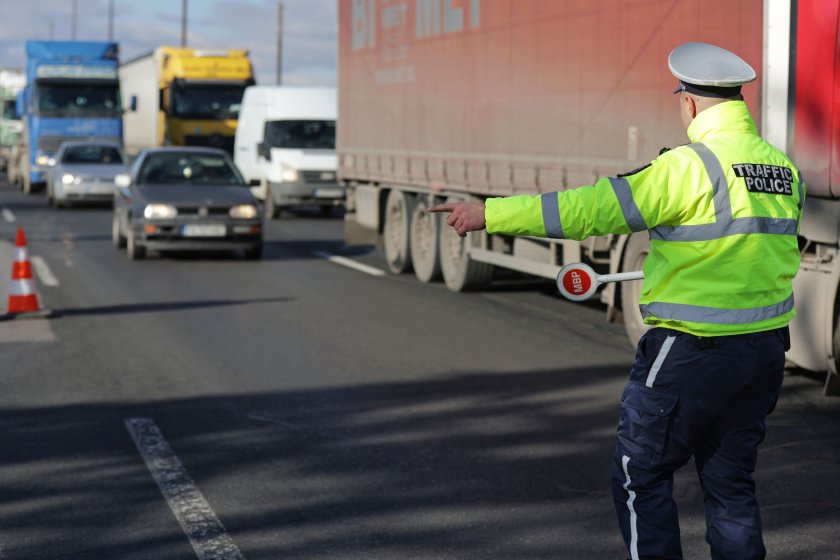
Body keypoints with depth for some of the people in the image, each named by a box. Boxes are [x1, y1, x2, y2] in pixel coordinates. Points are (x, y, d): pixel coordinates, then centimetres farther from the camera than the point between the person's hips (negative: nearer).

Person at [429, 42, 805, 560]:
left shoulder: (692, 165, -16)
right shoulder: (785, 168, 7)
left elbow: (591, 208, -20)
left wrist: (490, 214, -17)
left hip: (692, 351, -7)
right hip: (766, 347, 7)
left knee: (641, 477, 7)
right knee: (731, 482, 16)